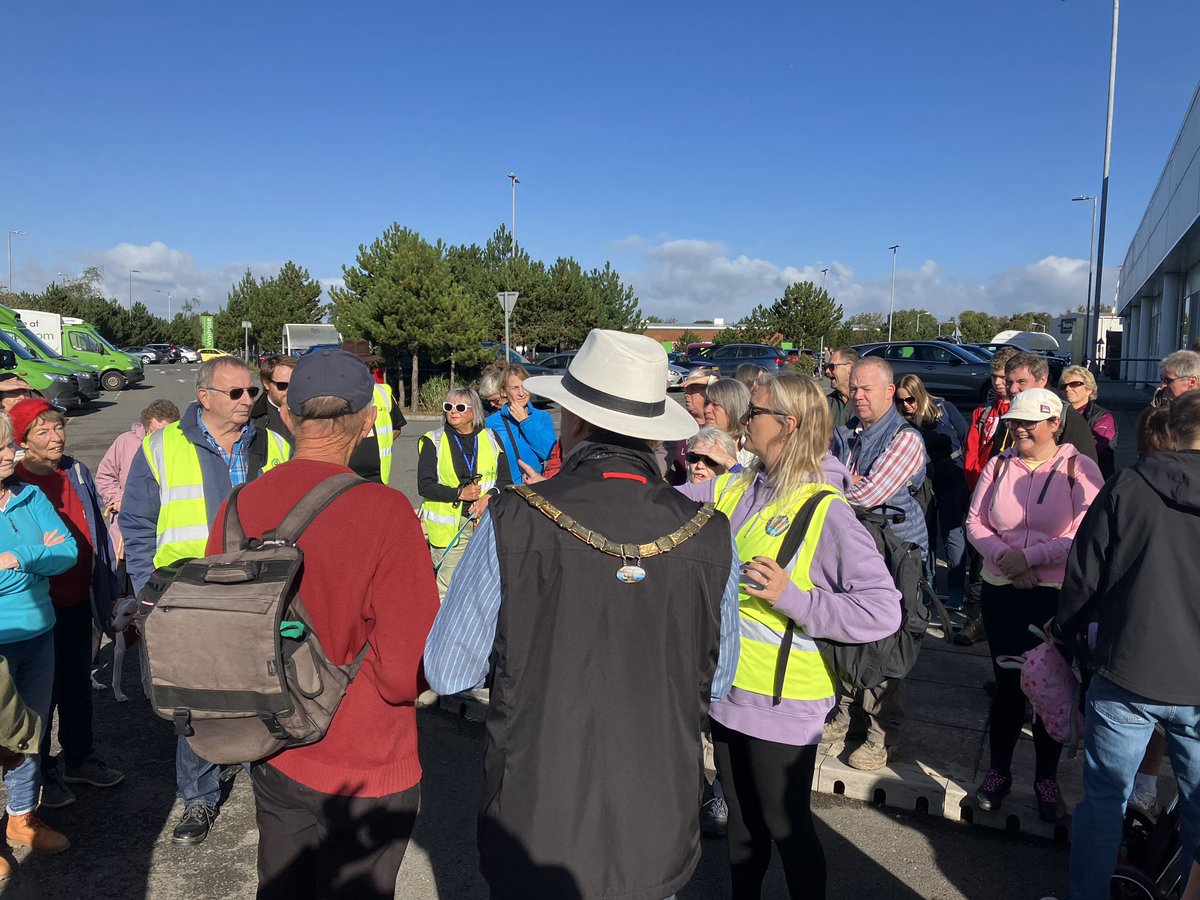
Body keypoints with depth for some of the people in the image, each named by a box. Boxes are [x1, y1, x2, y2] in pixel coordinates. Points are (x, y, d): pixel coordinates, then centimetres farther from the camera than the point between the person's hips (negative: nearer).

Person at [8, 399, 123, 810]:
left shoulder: (77, 473, 3)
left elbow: (97, 533, 10)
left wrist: (108, 589, 12)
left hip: (78, 602, 6)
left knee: (78, 683, 18)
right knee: (43, 690, 9)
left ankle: (79, 759, 35)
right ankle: (40, 772, 27)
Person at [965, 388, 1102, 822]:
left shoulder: (1079, 469, -6)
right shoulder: (998, 466, 4)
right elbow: (974, 521, 3)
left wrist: (1029, 557, -18)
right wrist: (1005, 555, -14)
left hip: (1059, 596, -2)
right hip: (1001, 592, 3)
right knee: (1007, 684, 11)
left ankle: (1046, 777, 27)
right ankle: (998, 771, 26)